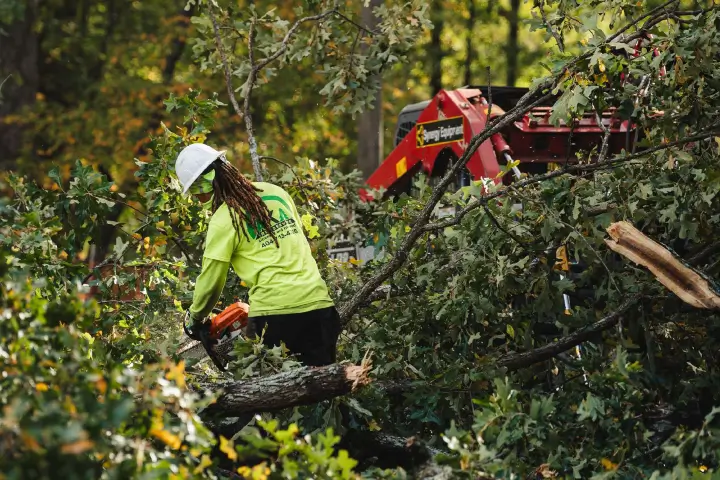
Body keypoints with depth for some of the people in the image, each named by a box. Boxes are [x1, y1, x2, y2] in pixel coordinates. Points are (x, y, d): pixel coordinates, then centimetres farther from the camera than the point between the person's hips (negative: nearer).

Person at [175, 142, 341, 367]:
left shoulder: (224, 219, -5)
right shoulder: (275, 192, 11)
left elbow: (210, 282, 1)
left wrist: (196, 319, 18)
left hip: (273, 313, -5)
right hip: (319, 305, 5)